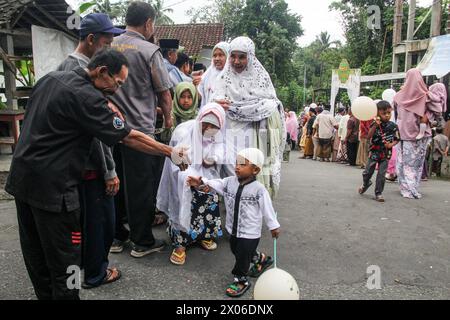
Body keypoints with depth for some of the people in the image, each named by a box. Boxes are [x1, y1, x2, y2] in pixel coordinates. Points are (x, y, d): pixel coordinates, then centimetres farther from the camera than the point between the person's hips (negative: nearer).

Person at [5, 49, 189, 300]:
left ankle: (46, 294, 37)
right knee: (64, 259, 4)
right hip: (51, 186, -9)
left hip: (21, 176, 9)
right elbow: (129, 137, -18)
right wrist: (172, 152, -10)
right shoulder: (85, 96, -19)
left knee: (35, 251, 20)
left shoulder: (51, 78, 7)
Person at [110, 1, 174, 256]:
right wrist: (168, 118, 12)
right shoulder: (149, 51, -9)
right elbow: (164, 94, -6)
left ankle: (117, 237, 30)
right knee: (141, 189, 5)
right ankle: (143, 242, 18)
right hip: (140, 129, -6)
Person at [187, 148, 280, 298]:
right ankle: (260, 259, 51)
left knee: (242, 257, 5)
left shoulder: (258, 189, -19)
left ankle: (241, 281, 30)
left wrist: (273, 226, -3)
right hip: (233, 229, 7)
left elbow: (267, 208, -12)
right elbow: (216, 184, -11)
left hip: (250, 233, -7)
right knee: (237, 251, 26)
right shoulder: (230, 181, -4)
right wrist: (201, 182, -28)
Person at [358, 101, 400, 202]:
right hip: (374, 152, 0)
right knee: (368, 171, 8)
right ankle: (365, 184, 39)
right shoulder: (375, 124, -9)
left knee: (382, 174, -1)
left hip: (385, 153, 0)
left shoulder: (393, 126, -4)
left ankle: (378, 193, 12)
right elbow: (369, 136, -22)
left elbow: (397, 139, 3)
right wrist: (375, 125, -30)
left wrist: (391, 145, -17)